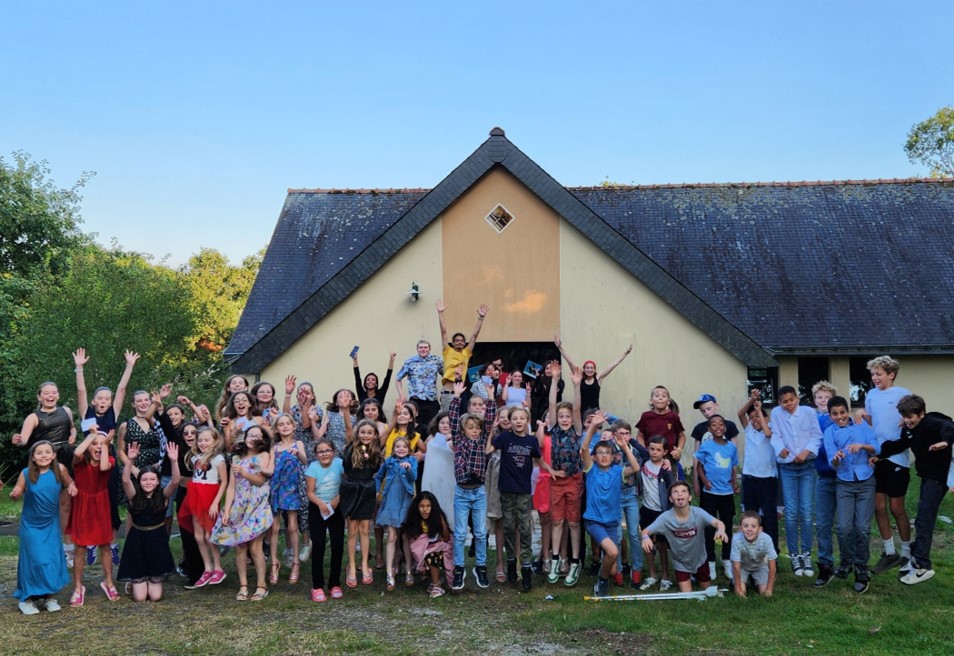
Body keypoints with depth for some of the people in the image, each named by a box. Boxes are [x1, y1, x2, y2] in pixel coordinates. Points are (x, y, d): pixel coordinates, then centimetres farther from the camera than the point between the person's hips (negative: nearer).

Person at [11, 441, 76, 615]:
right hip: (31, 525, -2)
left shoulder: (60, 469, -12)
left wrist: (71, 486, -16)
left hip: (51, 524, 2)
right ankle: (26, 598, 13)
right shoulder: (26, 474, -14)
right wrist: (14, 494, -24)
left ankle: (48, 596, 20)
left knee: (52, 559, 4)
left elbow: (69, 483, 6)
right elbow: (15, 495, -2)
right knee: (34, 560, -3)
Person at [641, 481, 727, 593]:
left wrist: (721, 530, -60)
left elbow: (718, 523, -36)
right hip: (680, 563, -1)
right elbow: (646, 531, -23)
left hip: (699, 560, 1)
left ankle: (695, 576, 50)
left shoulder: (698, 513, -25)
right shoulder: (666, 517, -25)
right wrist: (646, 537, -47)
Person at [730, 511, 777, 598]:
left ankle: (754, 579, 22)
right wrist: (738, 590, -21)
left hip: (760, 566, 1)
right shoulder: (736, 539, -38)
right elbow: (736, 567, -26)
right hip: (742, 566, -1)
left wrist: (769, 590, -20)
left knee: (764, 592, -10)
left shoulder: (766, 539, -36)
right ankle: (747, 580, 18)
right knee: (741, 591, -16)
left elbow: (772, 566, -23)